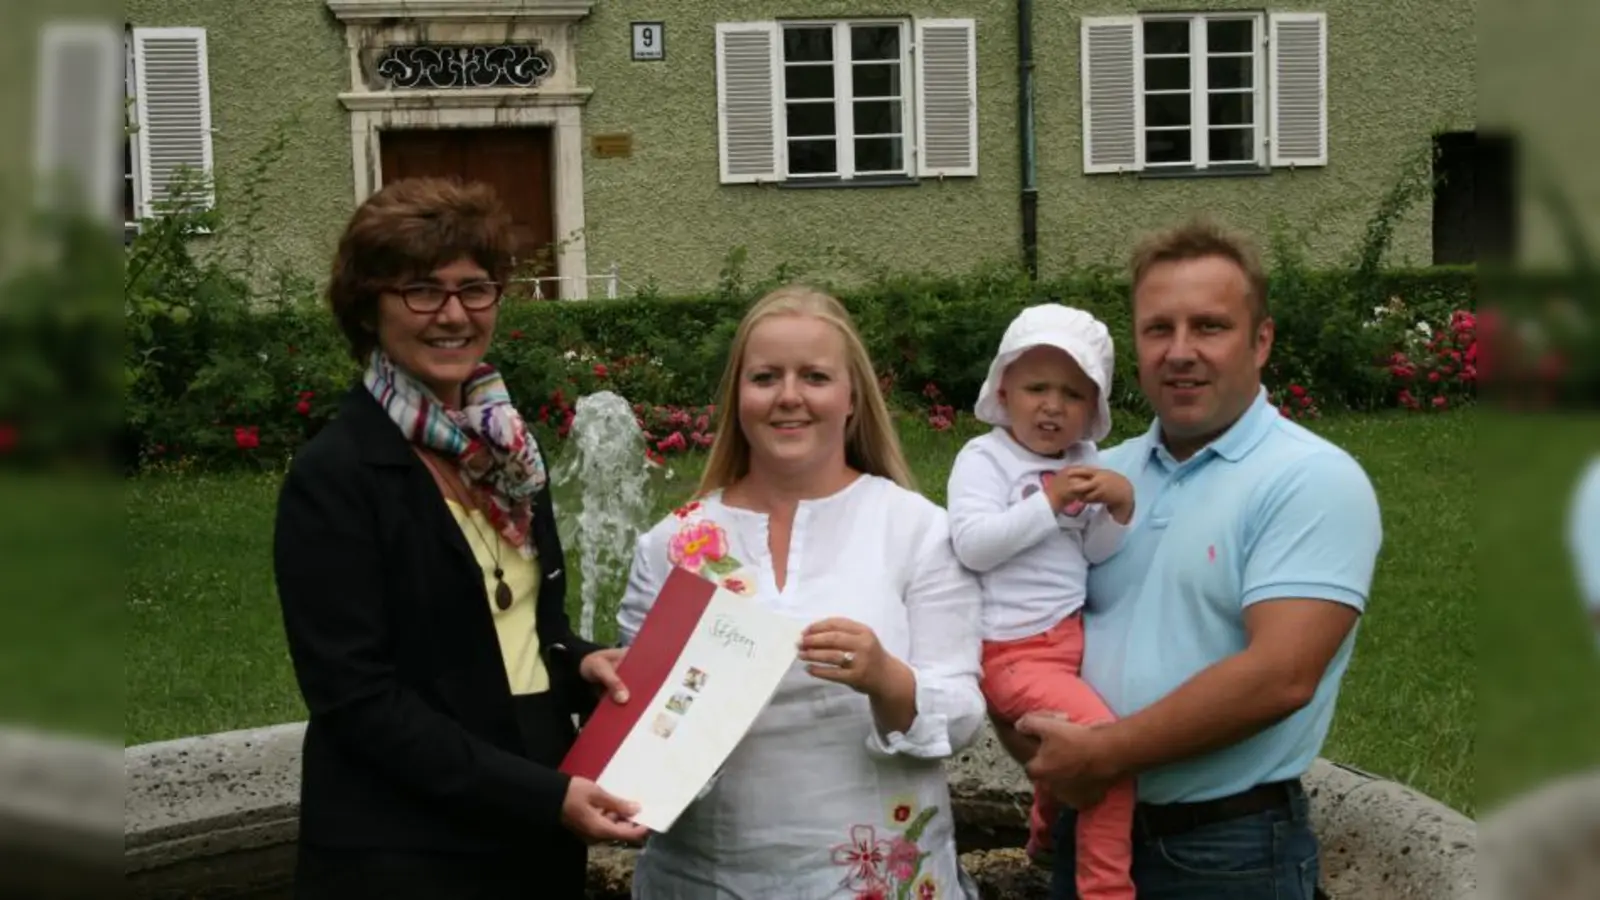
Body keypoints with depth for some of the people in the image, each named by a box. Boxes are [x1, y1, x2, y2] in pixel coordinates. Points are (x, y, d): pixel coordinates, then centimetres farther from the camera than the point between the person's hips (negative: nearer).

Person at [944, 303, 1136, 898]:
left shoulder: (1085, 463, 8)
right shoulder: (984, 458, -9)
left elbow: (1097, 555, 6)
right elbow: (972, 545, -23)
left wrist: (1119, 510, -13)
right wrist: (1048, 505, -24)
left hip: (1076, 637, 7)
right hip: (1016, 651, -7)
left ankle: (1047, 832, 52)